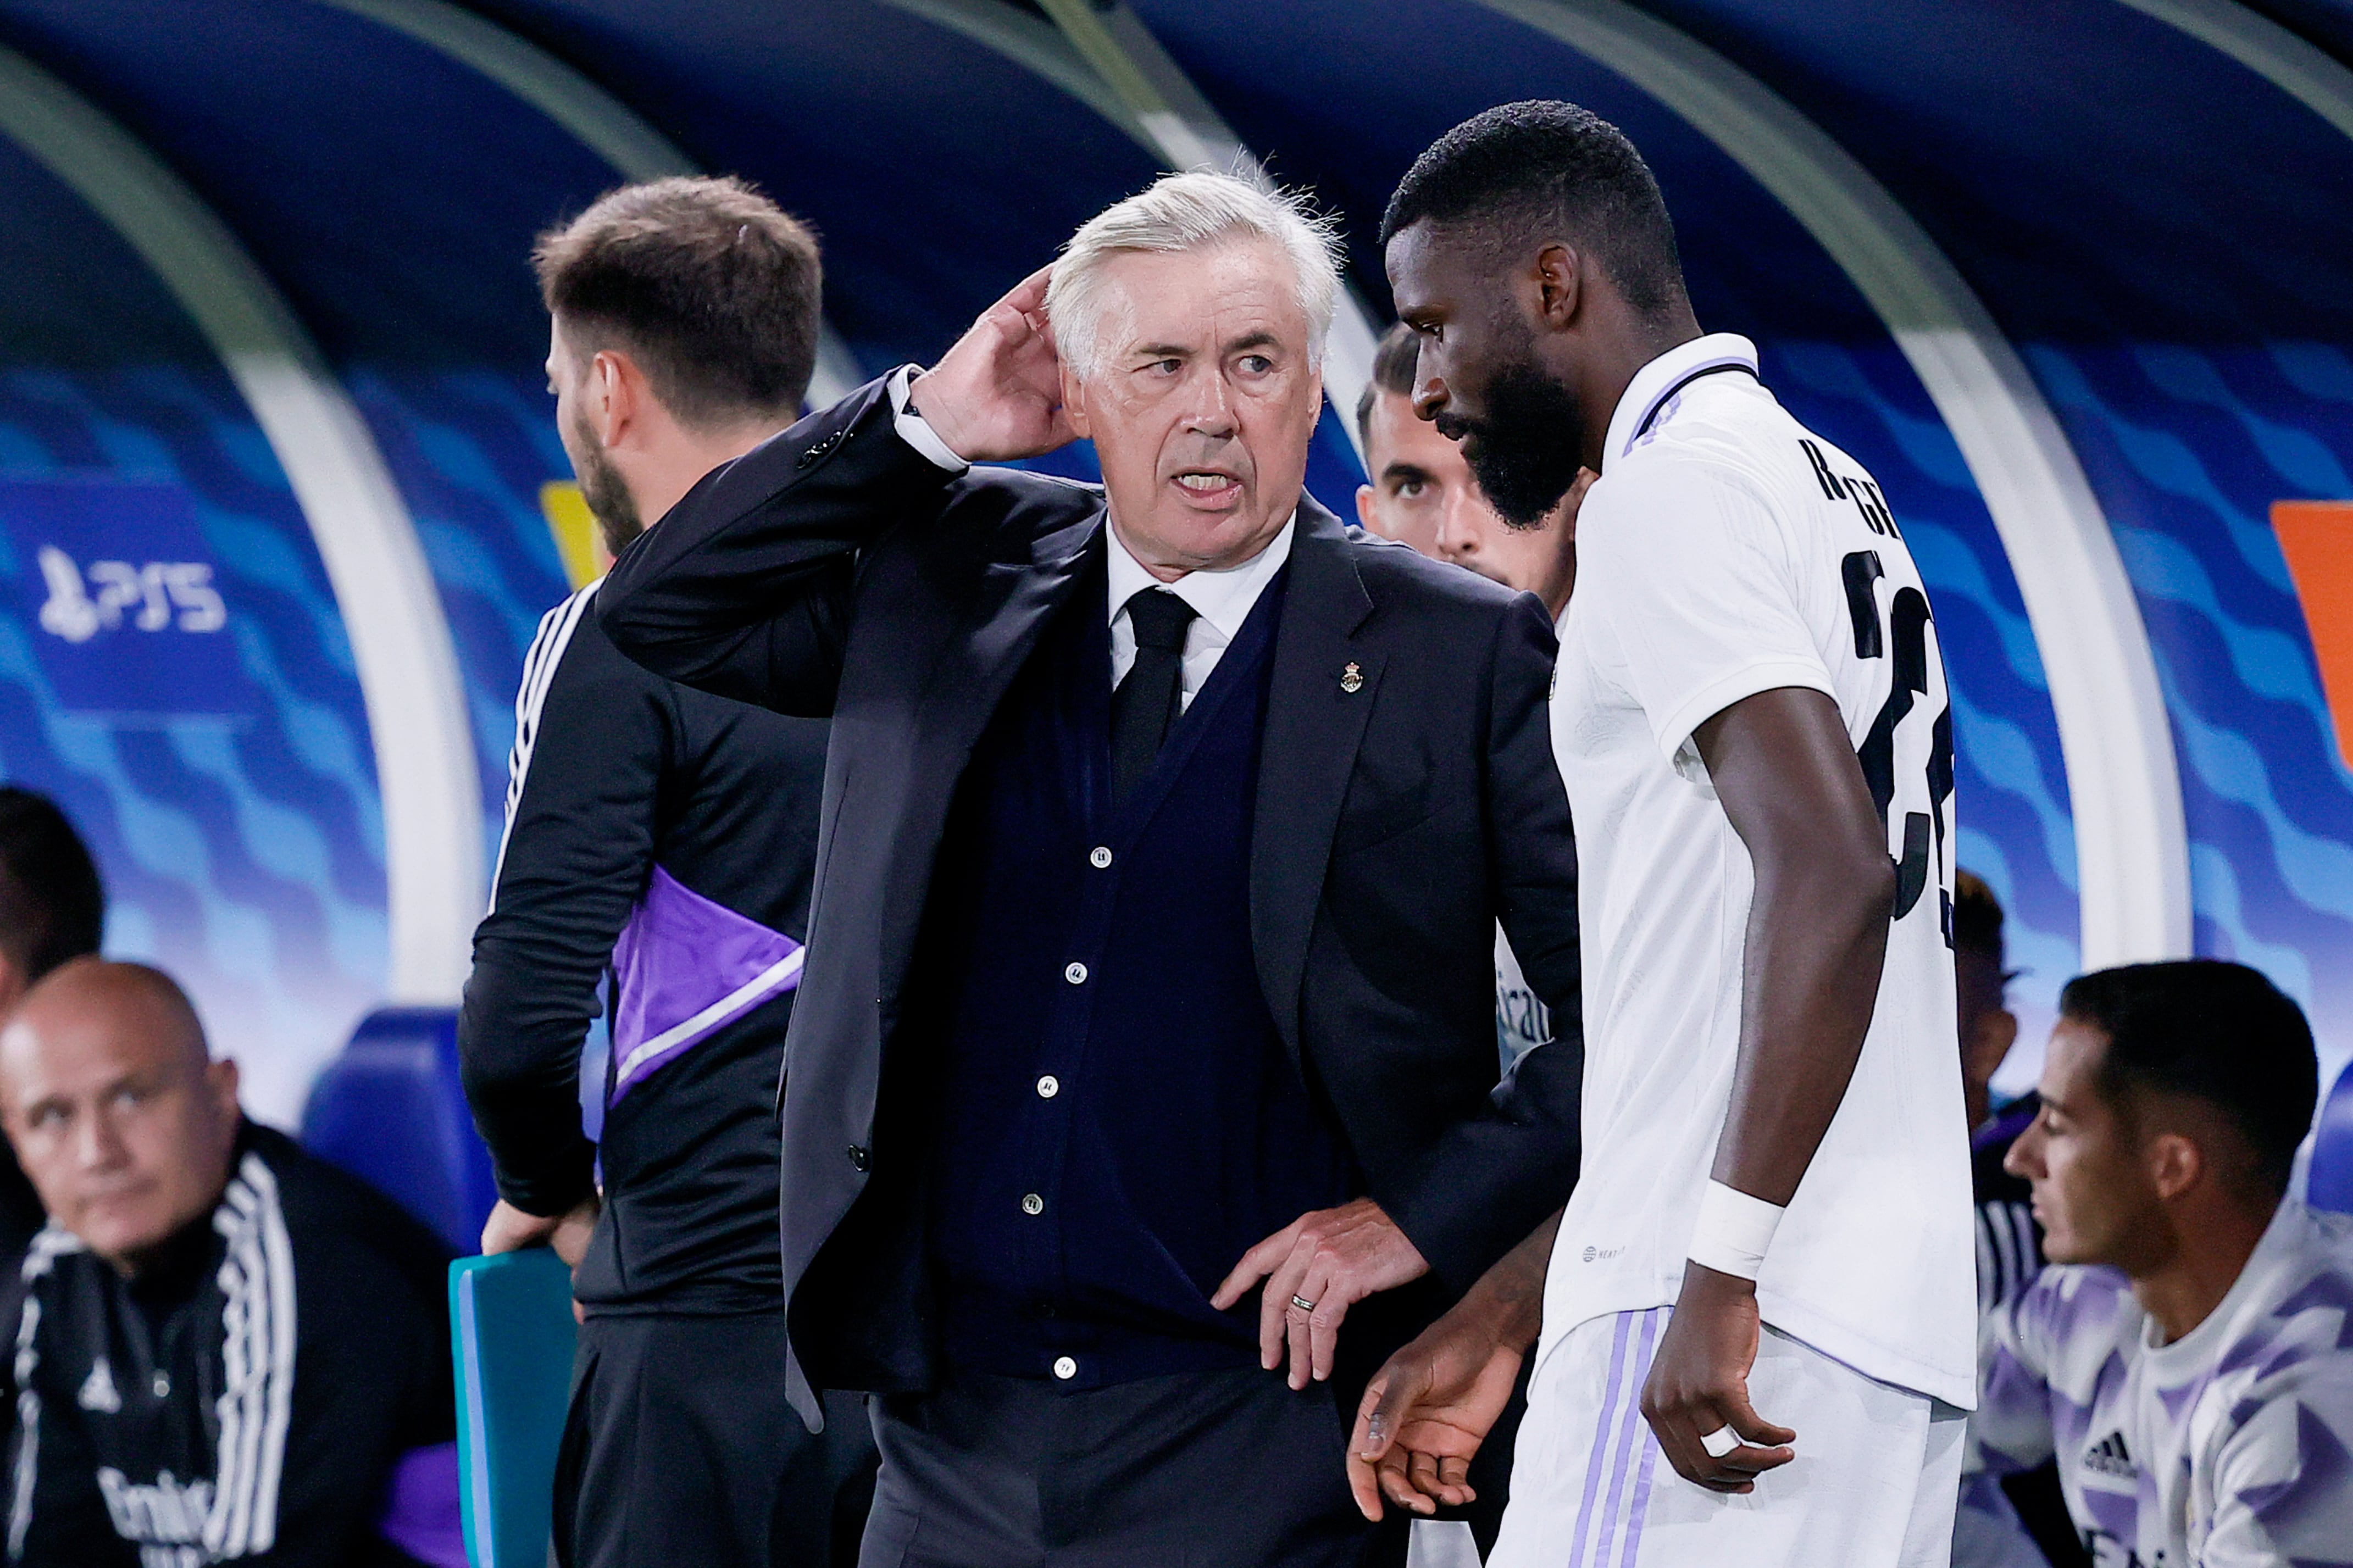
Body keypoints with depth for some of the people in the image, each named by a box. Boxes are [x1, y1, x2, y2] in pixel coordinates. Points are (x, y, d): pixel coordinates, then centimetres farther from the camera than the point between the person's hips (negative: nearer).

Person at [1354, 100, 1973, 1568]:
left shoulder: (1678, 483, -6)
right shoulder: (1823, 485, 25)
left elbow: (1832, 873, -20)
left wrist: (1719, 1274, -24)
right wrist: (1502, 1317, 26)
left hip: (1732, 1335, -9)